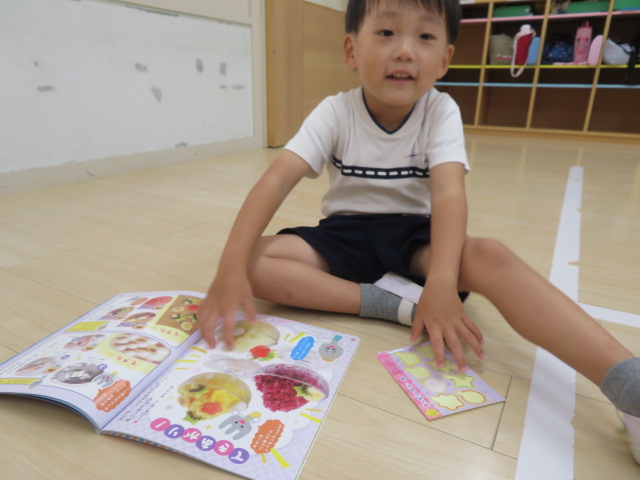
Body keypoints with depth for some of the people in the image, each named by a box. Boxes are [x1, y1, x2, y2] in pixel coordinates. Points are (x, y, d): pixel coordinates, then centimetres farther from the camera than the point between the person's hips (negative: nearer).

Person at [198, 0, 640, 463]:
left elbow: (449, 193, -23)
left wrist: (441, 282, -41)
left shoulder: (441, 112, -8)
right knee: (254, 261, -25)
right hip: (345, 235, 2)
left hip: (413, 235, -1)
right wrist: (230, 267, -34)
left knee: (490, 257, -33)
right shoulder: (334, 113, -8)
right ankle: (397, 306, -31)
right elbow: (275, 181, -20)